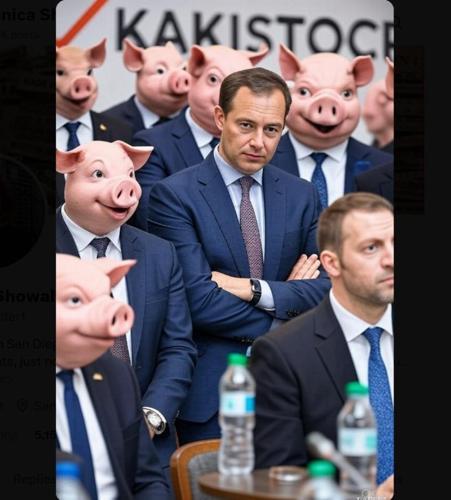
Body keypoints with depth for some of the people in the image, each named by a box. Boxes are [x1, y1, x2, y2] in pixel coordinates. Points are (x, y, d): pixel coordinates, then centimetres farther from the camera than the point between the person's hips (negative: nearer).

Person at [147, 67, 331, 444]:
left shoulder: (302, 195, 7)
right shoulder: (174, 195, -8)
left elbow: (326, 288, 0)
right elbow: (198, 301, -16)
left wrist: (255, 289, -14)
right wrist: (286, 300, -9)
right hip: (209, 393, -4)